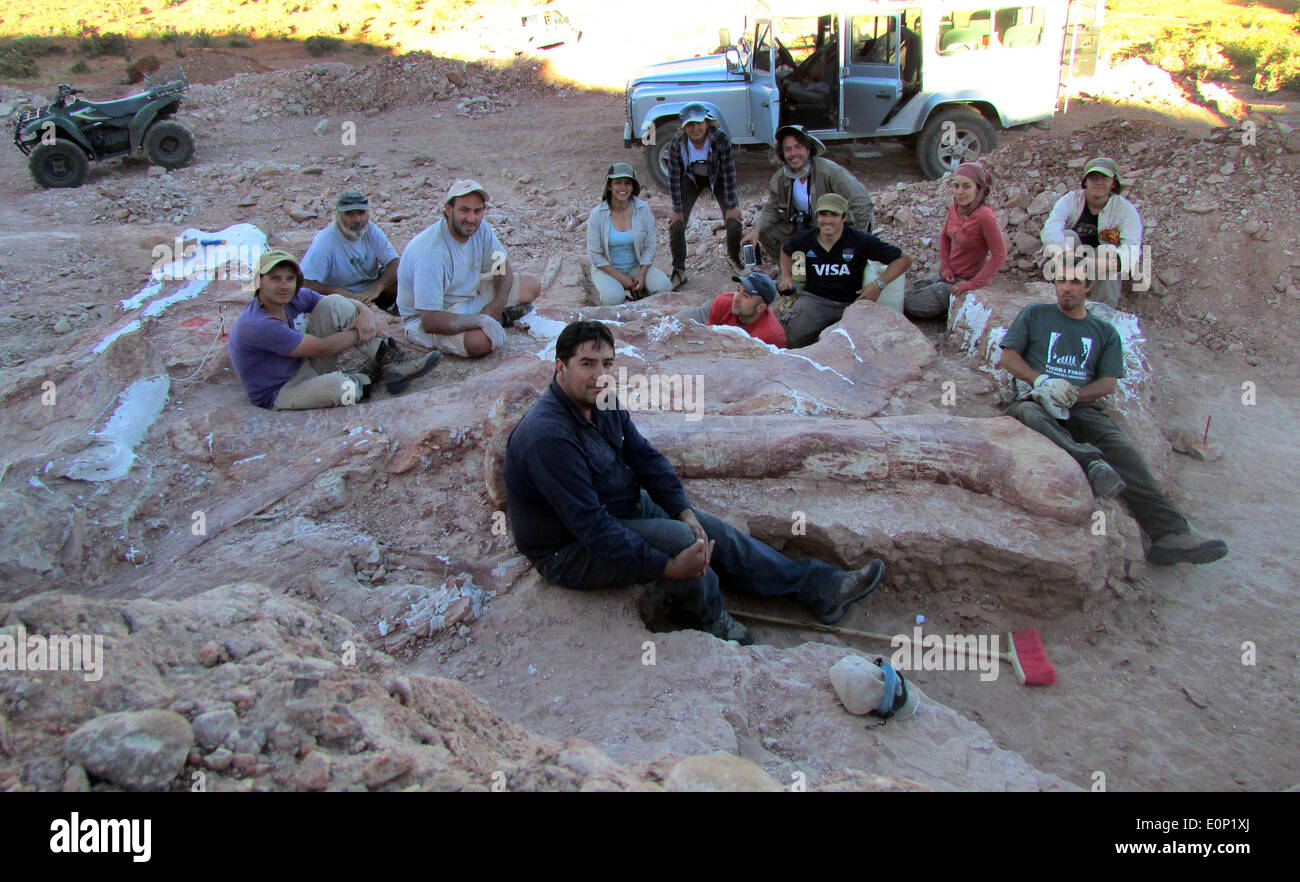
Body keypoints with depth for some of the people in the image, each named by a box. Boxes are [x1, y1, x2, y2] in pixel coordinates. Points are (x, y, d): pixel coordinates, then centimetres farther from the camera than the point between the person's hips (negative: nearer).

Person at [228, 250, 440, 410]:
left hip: (307, 366, 8)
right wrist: (360, 333, -13)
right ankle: (369, 376, -3)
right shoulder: (257, 325, -29)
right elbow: (321, 348, -25)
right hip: (281, 393, -8)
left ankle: (389, 361, -13)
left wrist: (364, 314, -17)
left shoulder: (296, 298, -5)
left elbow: (348, 304, 6)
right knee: (340, 387, -40)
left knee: (334, 303, -8)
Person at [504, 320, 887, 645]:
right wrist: (669, 567, -34)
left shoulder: (604, 403, -3)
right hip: (571, 551, -9)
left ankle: (821, 588, 13)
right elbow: (592, 526, -34)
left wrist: (684, 510, -10)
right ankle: (708, 623, 4)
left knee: (712, 532, 4)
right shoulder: (548, 437, -32)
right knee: (678, 539, -25)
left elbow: (645, 457, 5)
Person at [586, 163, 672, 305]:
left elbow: (649, 246, -1)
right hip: (607, 268, -2)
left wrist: (642, 274, -15)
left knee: (664, 287, -22)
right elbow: (595, 254, -10)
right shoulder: (597, 214, -13)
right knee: (614, 297, -32)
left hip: (637, 266, 2)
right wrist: (620, 277, -16)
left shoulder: (643, 210, -7)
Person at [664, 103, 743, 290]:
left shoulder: (720, 139, -30)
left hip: (717, 178, 0)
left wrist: (731, 206, -20)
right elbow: (674, 178, -18)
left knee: (734, 220, -12)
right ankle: (679, 271, 4)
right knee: (676, 224, -12)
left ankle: (734, 257, 20)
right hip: (691, 178, 1)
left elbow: (729, 173, -23)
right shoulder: (677, 144, -28)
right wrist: (677, 210, -16)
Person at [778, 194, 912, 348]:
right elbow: (786, 251, 28)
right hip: (814, 298, 1)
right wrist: (786, 276, 12)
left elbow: (904, 260, -4)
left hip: (850, 303, 0)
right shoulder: (804, 239, 1)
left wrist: (879, 284, -15)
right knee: (792, 338, -26)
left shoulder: (860, 241, -8)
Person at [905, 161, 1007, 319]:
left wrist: (972, 285, -24)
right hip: (949, 275, 7)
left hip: (965, 280, -7)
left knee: (911, 306, -10)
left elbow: (999, 256, -25)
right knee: (908, 296, 12)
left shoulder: (984, 217, -27)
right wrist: (945, 268, -2)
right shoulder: (955, 207, -5)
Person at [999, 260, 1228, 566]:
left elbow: (1108, 383, 13)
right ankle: (1091, 462, -66)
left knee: (1121, 449, -30)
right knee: (1028, 413, -41)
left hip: (1083, 408, 2)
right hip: (1039, 401, -1)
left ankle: (1169, 533, -45)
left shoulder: (1105, 332, 25)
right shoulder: (1035, 315, 22)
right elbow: (1008, 356, 12)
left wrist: (1072, 395, -8)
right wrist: (1043, 381, -7)